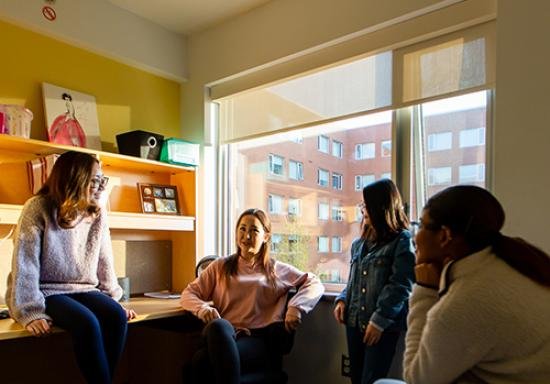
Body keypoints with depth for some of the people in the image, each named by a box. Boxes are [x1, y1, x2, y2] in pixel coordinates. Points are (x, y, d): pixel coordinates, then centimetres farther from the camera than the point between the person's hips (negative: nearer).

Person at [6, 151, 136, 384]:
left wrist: (115, 300, 5)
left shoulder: (97, 215, 3)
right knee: (87, 322, -32)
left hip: (84, 290, 4)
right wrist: (30, 312, -20)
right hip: (47, 292, -4)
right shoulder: (38, 208, -11)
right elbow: (24, 264, -15)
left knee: (116, 315, -25)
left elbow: (104, 262, 8)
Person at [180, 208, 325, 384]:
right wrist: (202, 308, -6)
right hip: (222, 334, 2)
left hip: (258, 337, -2)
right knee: (218, 325, -39)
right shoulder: (221, 266, 20)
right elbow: (188, 294, 18)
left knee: (202, 361, -34)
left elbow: (315, 284, 12)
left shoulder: (278, 270, 16)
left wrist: (296, 307, -8)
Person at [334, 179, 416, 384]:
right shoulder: (359, 243, 13)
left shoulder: (402, 240, -8)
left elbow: (401, 285, -14)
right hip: (355, 321, 7)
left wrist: (380, 320, -18)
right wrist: (342, 300, 3)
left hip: (383, 325, -6)